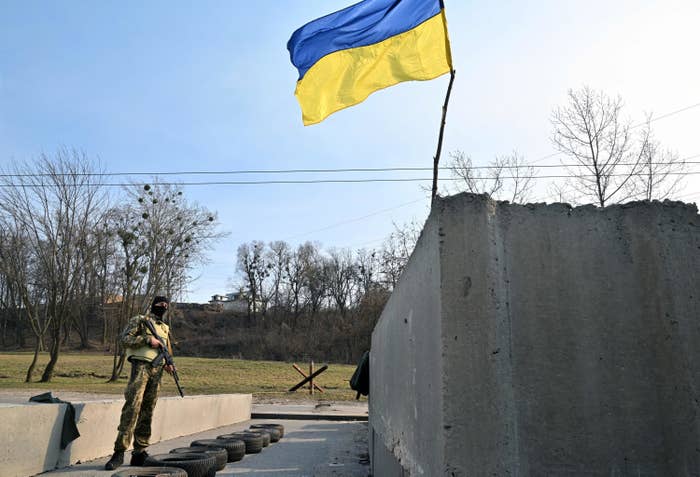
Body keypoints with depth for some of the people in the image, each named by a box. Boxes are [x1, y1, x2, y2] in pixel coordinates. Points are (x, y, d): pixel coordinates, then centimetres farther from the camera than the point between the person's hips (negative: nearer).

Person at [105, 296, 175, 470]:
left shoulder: (165, 328, 22)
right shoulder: (140, 320, 5)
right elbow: (125, 339, -6)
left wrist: (168, 364, 8)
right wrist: (148, 339, -14)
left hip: (157, 371, 6)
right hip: (141, 366, -6)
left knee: (147, 412, 7)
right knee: (132, 407, -14)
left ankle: (139, 452, 13)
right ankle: (119, 452, -8)